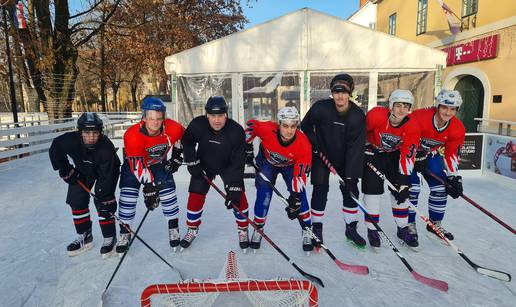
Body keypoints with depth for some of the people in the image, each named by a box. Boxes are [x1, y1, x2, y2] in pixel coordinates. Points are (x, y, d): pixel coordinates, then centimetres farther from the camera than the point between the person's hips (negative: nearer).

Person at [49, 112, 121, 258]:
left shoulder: (106, 148, -39)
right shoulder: (70, 140, -32)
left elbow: (107, 176, -36)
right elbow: (55, 149, -10)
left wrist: (105, 198, -36)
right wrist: (66, 171, -10)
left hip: (105, 171, -4)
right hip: (82, 170, 4)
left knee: (103, 203, -13)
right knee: (77, 200, 4)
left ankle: (109, 238, 3)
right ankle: (84, 236, 20)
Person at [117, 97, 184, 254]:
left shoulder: (173, 128, -27)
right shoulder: (132, 135, -35)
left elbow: (181, 136, -1)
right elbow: (138, 165, -35)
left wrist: (176, 156, 0)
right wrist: (149, 189, -37)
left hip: (159, 163, 2)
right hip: (134, 163, -2)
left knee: (168, 191, -7)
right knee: (128, 195, -9)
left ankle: (174, 229, 9)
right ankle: (125, 233, 9)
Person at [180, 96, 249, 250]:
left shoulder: (236, 131, -31)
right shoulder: (197, 125, -27)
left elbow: (238, 162, -28)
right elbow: (187, 142, -5)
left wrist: (234, 188, -32)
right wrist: (193, 164, -9)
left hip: (228, 166, -1)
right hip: (204, 164, 1)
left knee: (238, 196, -10)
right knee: (195, 195, -1)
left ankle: (243, 230, 13)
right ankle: (192, 230, 22)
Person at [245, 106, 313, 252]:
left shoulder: (304, 144, -36)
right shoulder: (267, 129, -37)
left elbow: (300, 173, -29)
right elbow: (251, 125, -15)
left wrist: (295, 197, -32)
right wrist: (247, 148, -11)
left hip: (291, 165, 0)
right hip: (267, 161, 0)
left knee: (299, 194, -11)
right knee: (264, 195, -6)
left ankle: (307, 230, 8)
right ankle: (258, 229, 16)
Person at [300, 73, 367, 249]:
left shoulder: (358, 116, -19)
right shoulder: (320, 108, -22)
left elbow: (355, 147, -21)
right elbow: (305, 126, -3)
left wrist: (351, 176, -25)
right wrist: (315, 145, -11)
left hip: (345, 158, 2)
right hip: (321, 155, -2)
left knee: (351, 190, 3)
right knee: (320, 190, -6)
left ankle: (351, 229, 21)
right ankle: (316, 229, 11)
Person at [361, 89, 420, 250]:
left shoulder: (412, 127, -21)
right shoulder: (375, 115, -29)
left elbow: (407, 155, -21)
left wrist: (404, 181, -24)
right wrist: (362, 149, -4)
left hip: (395, 154, 3)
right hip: (373, 152, -3)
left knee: (400, 191, 3)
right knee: (373, 190, -6)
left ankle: (403, 229, 20)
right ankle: (372, 229, 8)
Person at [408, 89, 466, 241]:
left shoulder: (458, 129, -14)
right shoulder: (419, 117, -32)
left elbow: (451, 154, -3)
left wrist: (454, 177, -8)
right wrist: (417, 158, -19)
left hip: (431, 154, 6)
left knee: (440, 188, 3)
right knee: (412, 187, -13)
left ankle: (435, 224, 22)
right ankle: (409, 224, 4)